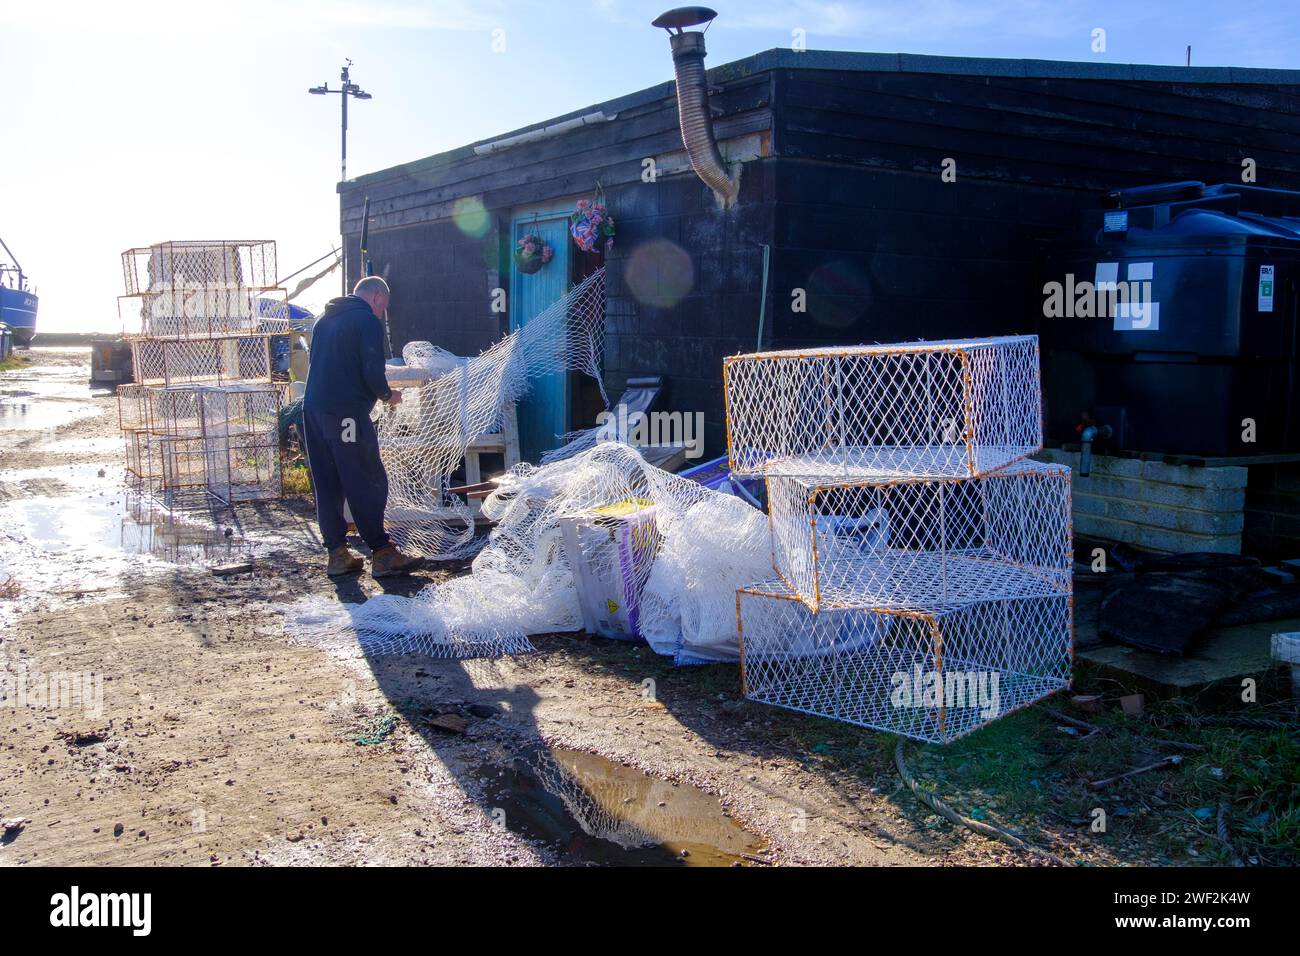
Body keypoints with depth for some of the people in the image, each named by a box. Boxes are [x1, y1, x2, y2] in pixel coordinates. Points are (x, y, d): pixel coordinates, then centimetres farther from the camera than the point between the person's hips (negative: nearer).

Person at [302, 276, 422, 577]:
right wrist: (387, 395, 4)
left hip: (313, 409, 8)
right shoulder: (368, 321, -6)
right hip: (347, 414, -8)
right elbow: (373, 371, -15)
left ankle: (337, 553, 14)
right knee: (369, 484, -2)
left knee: (327, 485, 10)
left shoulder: (325, 320, 20)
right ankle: (382, 554, 0)